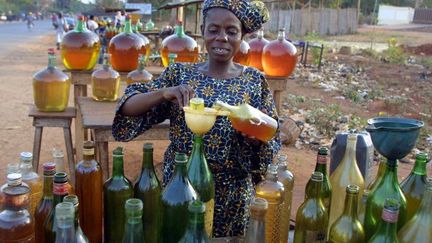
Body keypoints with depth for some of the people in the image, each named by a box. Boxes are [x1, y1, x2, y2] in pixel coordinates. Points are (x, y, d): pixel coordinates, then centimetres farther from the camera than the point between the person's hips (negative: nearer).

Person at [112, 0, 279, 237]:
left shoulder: (255, 80, -3)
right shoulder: (180, 73, -3)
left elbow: (271, 142, -1)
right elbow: (127, 109, -9)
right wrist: (163, 93, -25)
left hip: (233, 193, 0)